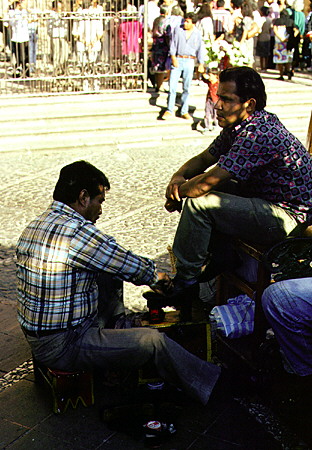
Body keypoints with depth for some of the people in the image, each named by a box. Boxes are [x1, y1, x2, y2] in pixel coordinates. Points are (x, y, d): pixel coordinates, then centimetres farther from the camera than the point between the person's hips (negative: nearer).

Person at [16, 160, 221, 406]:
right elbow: (135, 267, -12)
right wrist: (156, 275, 11)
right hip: (63, 347, -9)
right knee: (154, 340, -7)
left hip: (35, 336, 9)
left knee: (110, 278, 18)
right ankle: (210, 384, 14)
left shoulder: (35, 225, 5)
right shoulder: (78, 231, -24)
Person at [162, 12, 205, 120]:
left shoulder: (197, 34, 5)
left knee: (187, 87, 5)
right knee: (172, 85, -6)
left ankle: (184, 111, 13)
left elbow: (200, 50, 9)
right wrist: (173, 58, -7)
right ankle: (169, 110, 1)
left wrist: (201, 64, 5)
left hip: (189, 61, 1)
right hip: (177, 59, -1)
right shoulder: (179, 31, 2)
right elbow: (173, 45, 4)